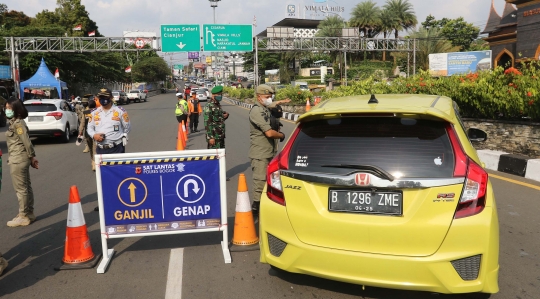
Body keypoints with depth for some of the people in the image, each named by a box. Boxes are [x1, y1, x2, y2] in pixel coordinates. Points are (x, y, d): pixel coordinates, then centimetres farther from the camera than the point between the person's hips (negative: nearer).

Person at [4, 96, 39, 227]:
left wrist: (32, 157, -11)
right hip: (20, 159, 10)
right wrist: (31, 157, 12)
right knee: (26, 187, 13)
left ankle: (23, 217, 3)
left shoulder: (17, 123, -15)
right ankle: (29, 213, 21)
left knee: (20, 189, -3)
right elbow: (25, 141, 14)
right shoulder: (15, 122, 15)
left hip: (18, 160, -10)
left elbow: (26, 141, -18)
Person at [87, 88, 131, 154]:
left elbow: (127, 127, 6)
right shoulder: (94, 113, 10)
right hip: (100, 149, 4)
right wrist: (94, 135, -5)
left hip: (117, 149, -4)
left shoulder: (120, 111, -1)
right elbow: (90, 128, 16)